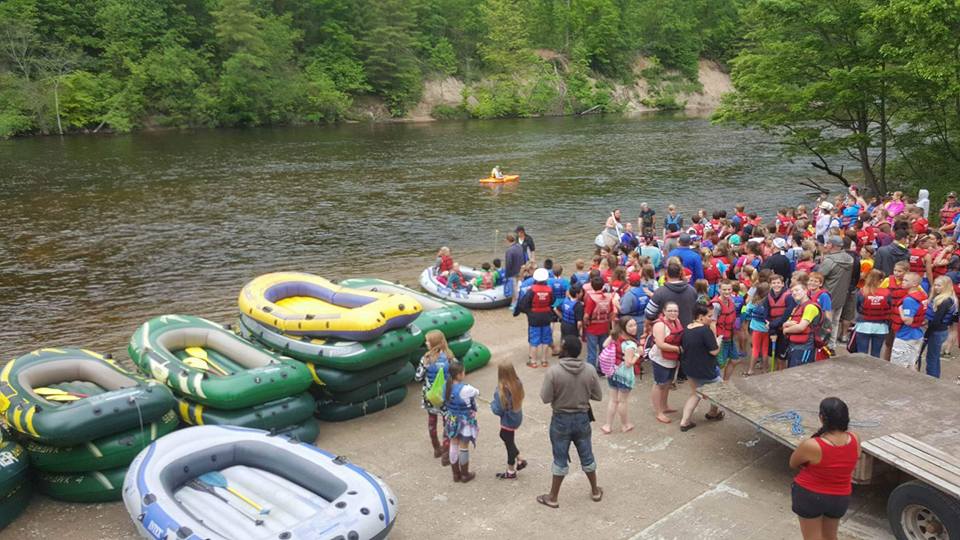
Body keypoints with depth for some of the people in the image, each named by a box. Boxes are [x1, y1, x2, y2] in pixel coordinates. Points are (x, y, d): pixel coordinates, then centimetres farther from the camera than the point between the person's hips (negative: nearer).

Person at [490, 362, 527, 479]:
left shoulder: (501, 390, -30)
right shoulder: (518, 384, -10)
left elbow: (498, 410, -24)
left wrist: (492, 403, -5)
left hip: (508, 421, -7)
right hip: (517, 417, 7)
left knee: (509, 443, 13)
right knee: (504, 436, 29)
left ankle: (511, 472, 32)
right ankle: (519, 460, 37)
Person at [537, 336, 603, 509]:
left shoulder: (553, 371, -21)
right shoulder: (590, 371, -11)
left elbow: (545, 398, -16)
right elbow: (598, 396, -2)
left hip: (561, 419, -3)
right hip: (582, 418, 3)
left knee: (560, 459, 10)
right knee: (587, 456, 20)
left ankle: (553, 497, 23)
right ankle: (595, 491, 37)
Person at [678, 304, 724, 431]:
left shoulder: (686, 329, 2)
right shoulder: (705, 330, -23)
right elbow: (714, 351, -21)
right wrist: (714, 334, -12)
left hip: (689, 368, 7)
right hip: (705, 370, -7)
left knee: (695, 393, 22)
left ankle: (685, 422, 13)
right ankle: (713, 413, 41)